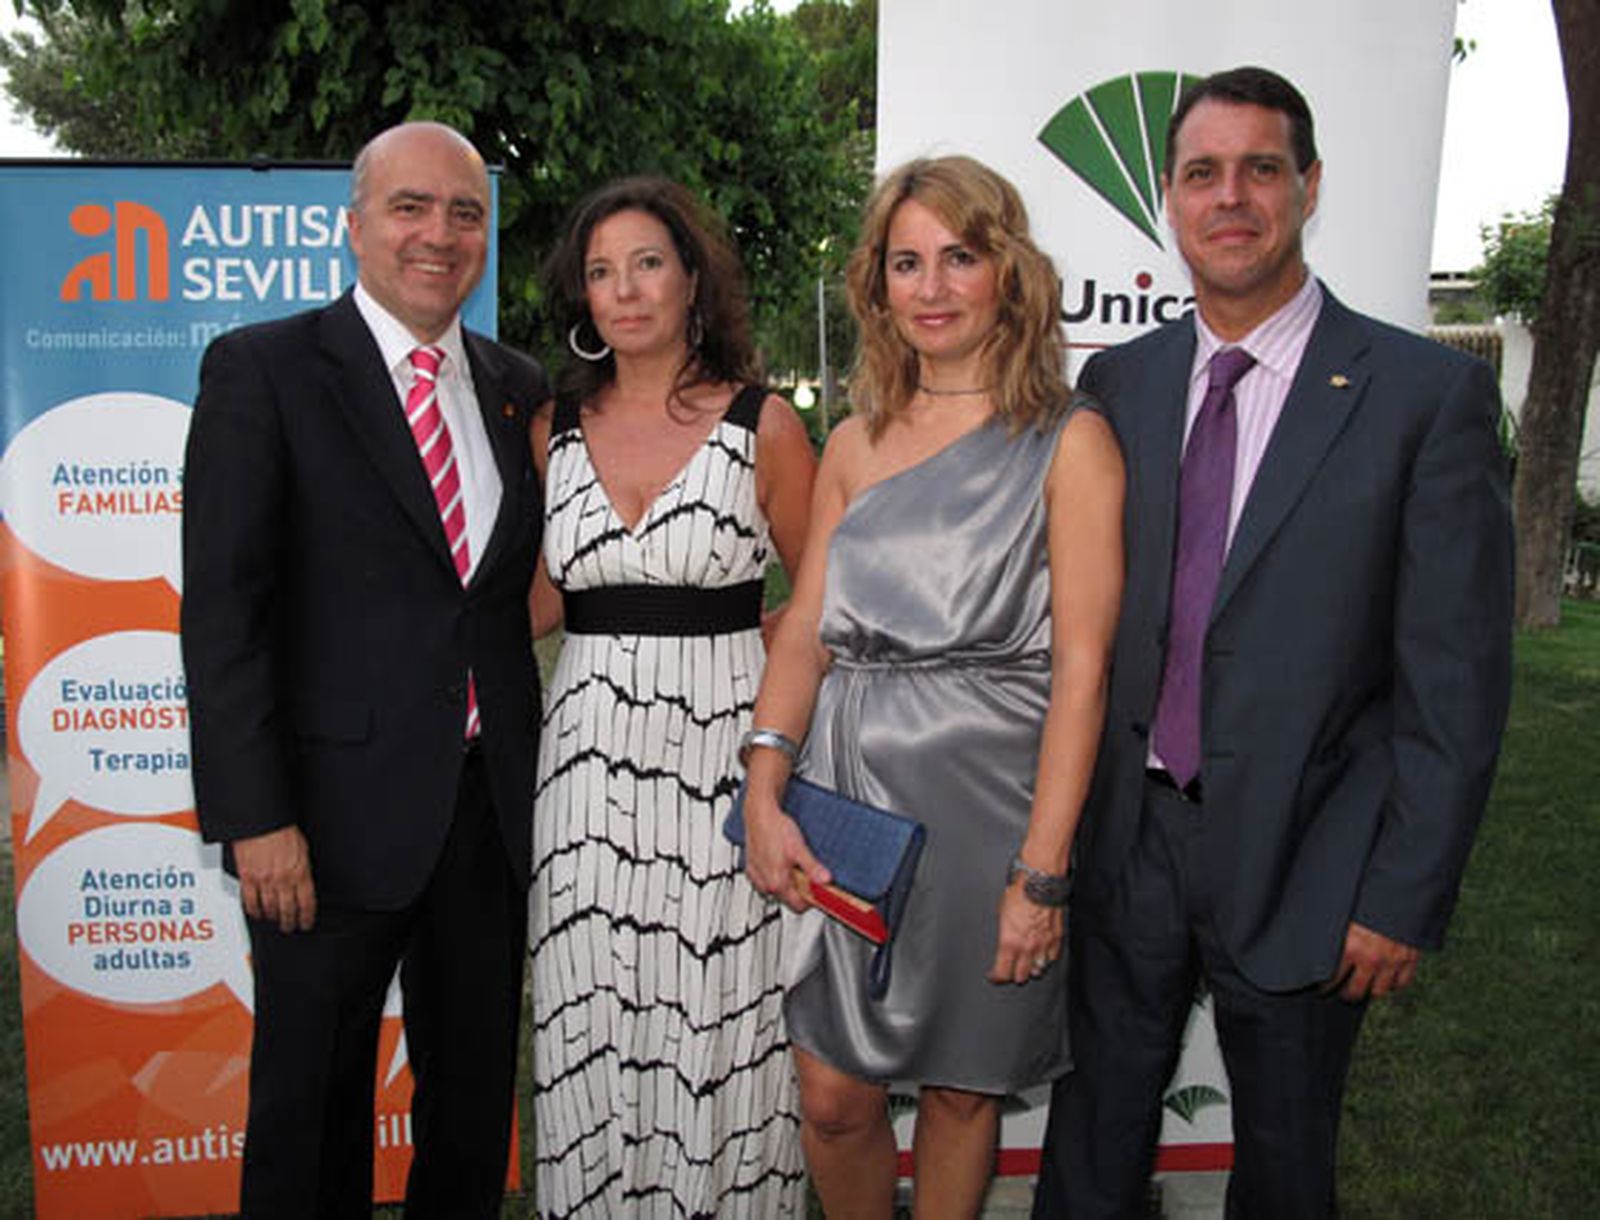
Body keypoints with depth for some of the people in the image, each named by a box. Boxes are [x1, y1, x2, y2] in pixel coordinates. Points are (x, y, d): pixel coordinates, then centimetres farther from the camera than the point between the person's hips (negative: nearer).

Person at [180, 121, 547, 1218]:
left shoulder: (520, 387, 9)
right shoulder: (262, 368, -5)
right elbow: (222, 609, -10)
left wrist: (545, 781, 5)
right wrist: (254, 816, -15)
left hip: (497, 802, 5)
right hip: (337, 811, -4)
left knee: (475, 1094, 19)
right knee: (313, 1105, 13)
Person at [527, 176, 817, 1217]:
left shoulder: (764, 423, -1)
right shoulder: (556, 427, 8)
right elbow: (540, 602, 9)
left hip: (725, 746, -3)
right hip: (590, 752, 3)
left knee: (720, 1026, 4)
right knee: (592, 1023, 9)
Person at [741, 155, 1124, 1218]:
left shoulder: (1068, 441, -4)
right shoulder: (856, 444, 10)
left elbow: (1080, 664, -10)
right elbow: (805, 630, 7)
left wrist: (1043, 870, -14)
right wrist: (766, 792, -7)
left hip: (987, 799, -3)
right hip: (849, 792, 3)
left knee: (963, 1086, 13)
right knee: (834, 1098, 9)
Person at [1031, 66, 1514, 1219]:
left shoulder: (1430, 392, -9)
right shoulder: (1118, 381, 2)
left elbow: (1456, 680, -10)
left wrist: (1405, 899, -10)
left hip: (1301, 860, -2)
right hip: (1128, 833, 3)